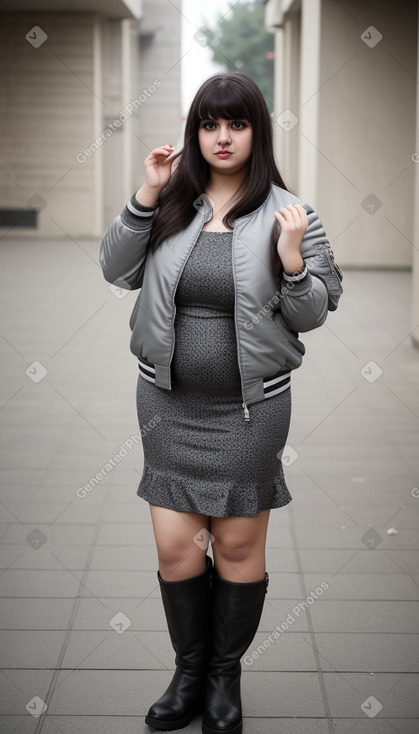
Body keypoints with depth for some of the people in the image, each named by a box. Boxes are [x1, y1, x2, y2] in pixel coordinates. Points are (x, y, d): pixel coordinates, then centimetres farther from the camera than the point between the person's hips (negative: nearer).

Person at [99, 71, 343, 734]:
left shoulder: (289, 214, -4)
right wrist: (145, 198, -7)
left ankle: (226, 674, 30)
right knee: (175, 546, 7)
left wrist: (292, 262, -20)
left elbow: (312, 315, -1)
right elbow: (116, 271, 3)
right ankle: (190, 671, 29)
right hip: (168, 403, 2)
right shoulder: (172, 203, 2)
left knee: (239, 547, 9)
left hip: (250, 406, -2)